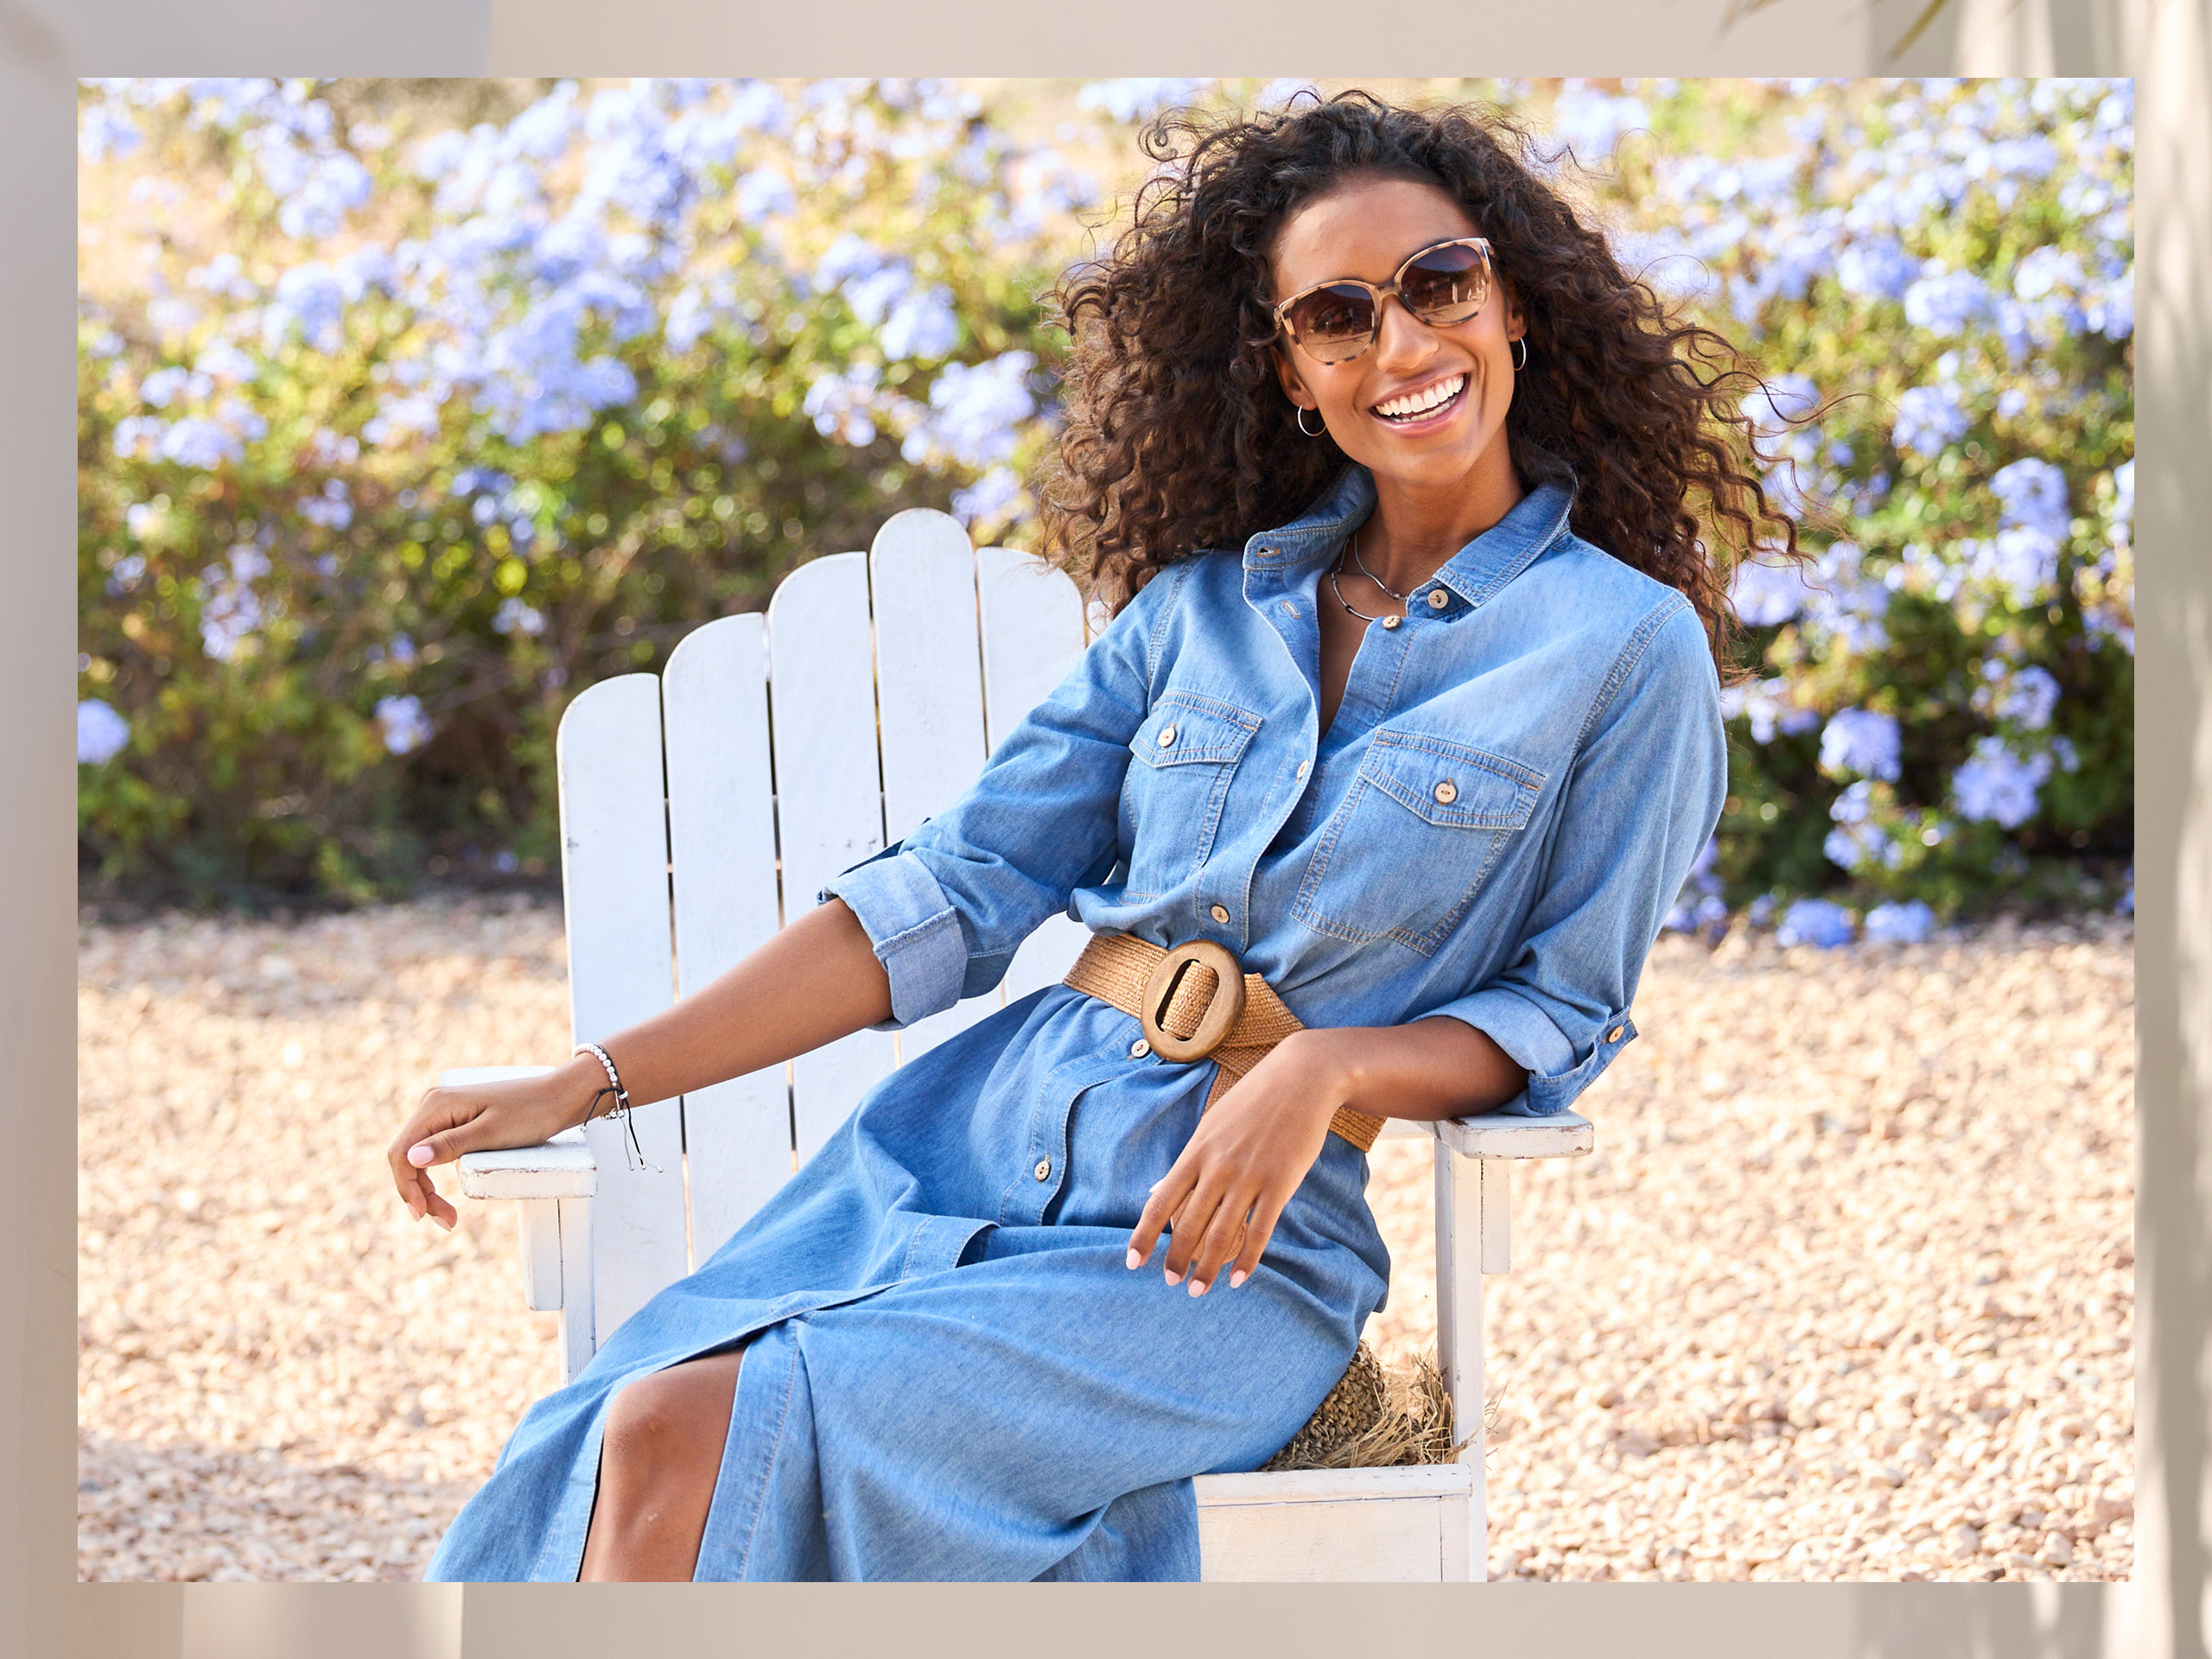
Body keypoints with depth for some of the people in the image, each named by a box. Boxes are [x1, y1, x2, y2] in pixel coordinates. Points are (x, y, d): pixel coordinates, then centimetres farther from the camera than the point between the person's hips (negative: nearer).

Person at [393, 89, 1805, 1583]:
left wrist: (1329, 1067, -18)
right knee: (598, 1453, -24)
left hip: (1242, 1241, -4)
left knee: (694, 1443, -27)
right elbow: (953, 893, 12)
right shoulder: (1203, 603, 15)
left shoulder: (1626, 646, 2)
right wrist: (589, 1084, 4)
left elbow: (1558, 1019, 3)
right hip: (972, 1128, 4)